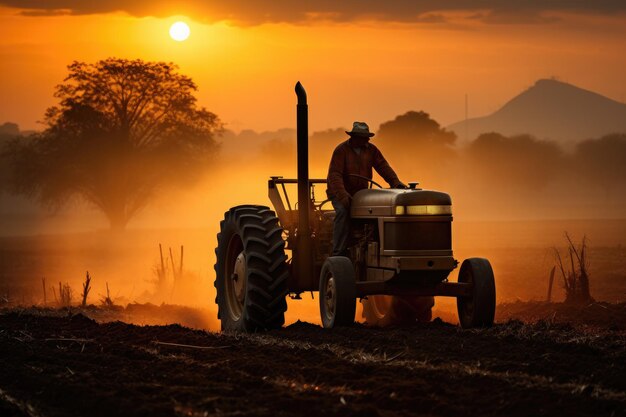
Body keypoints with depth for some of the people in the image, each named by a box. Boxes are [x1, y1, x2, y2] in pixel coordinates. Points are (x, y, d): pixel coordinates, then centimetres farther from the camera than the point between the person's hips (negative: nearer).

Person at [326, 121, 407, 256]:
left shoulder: (371, 149, 4)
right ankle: (338, 253, -33)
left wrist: (395, 182, -22)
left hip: (361, 192, 5)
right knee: (343, 211, -33)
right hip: (340, 193, -5)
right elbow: (334, 174, -22)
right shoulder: (341, 150, -13)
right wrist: (342, 195, -36)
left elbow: (383, 167, -3)